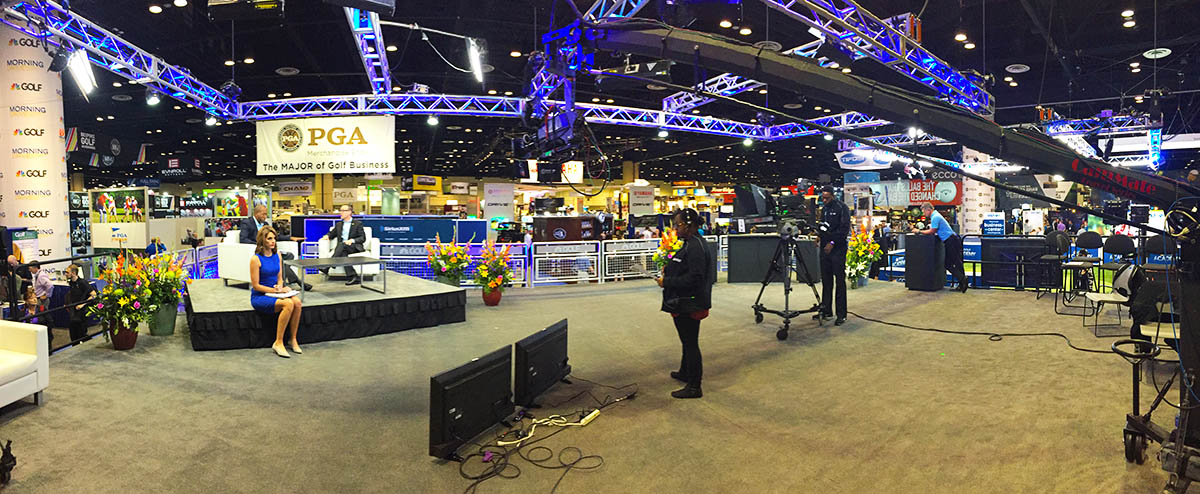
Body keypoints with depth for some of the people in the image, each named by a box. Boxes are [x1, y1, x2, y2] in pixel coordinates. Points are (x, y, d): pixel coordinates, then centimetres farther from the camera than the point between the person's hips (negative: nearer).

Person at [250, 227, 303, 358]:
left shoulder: (277, 255, 8)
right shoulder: (256, 259, -12)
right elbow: (256, 286, -11)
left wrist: (280, 286, -7)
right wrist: (275, 290, -15)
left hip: (275, 293, 6)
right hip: (259, 297, -6)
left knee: (297, 301, -24)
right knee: (288, 304, -31)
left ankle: (294, 340, -12)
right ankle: (278, 343, -22)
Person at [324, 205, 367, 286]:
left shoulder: (358, 224, 9)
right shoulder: (338, 224, 25)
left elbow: (363, 238, 1)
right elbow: (332, 234, 31)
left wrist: (352, 240, -16)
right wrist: (327, 236, 6)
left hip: (354, 247, -3)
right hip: (342, 248, 3)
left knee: (342, 245, -35)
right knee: (343, 253, -34)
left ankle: (327, 267, -42)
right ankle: (354, 277, -46)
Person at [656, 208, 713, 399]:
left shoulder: (695, 247, -23)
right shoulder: (692, 243, 11)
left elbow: (693, 278, -28)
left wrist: (667, 281, -21)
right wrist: (669, 270, 8)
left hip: (690, 304, -11)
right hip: (686, 303, 11)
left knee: (690, 342, -1)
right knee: (688, 341, 25)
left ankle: (694, 387, 8)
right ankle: (685, 372, 43)